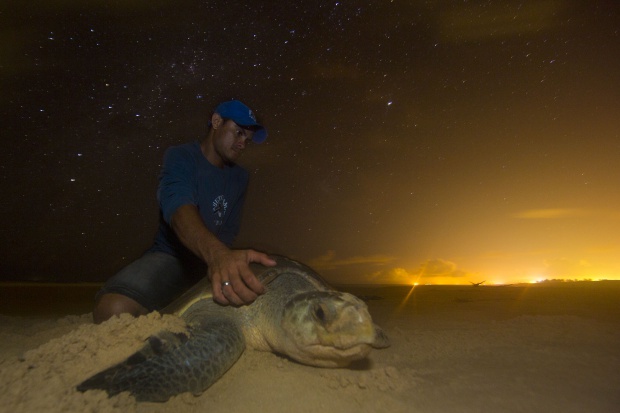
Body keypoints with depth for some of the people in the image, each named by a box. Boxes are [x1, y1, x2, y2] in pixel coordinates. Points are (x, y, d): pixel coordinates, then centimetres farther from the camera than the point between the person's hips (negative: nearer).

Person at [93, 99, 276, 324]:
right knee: (113, 309, -33)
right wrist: (218, 254, -51)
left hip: (215, 259, 5)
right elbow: (178, 210, -30)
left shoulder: (239, 177, 8)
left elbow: (229, 229, 1)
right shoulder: (180, 157, -9)